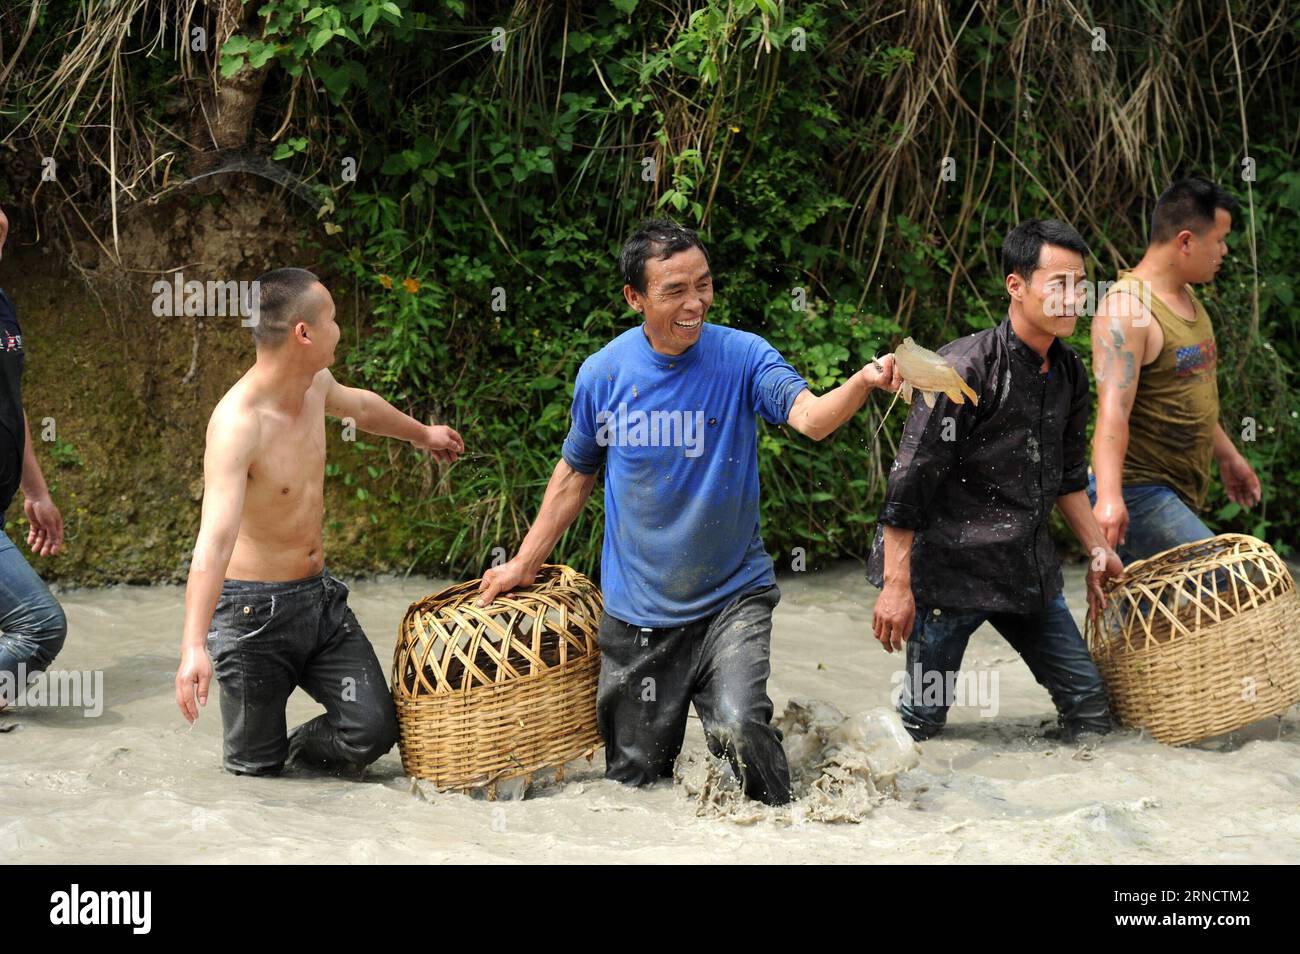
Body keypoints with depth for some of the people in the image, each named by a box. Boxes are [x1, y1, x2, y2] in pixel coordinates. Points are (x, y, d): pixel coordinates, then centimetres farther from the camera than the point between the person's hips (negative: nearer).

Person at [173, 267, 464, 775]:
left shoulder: (315, 385, 0)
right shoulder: (236, 423, -26)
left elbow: (359, 405, 26)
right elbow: (215, 539, -37)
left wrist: (422, 433, 46)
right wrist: (193, 648, -47)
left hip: (320, 595, 7)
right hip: (254, 610, -7)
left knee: (373, 730, -6)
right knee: (257, 767, 3)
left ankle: (303, 748, 24)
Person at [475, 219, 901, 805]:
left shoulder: (741, 357, -10)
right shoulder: (603, 373, -4)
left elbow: (810, 416, -28)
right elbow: (576, 471, 11)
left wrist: (863, 383, -48)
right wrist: (524, 564, 11)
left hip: (732, 597, -2)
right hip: (637, 612, 2)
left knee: (738, 727, -26)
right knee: (635, 780, 10)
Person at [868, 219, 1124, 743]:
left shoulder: (1069, 372, 8)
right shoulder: (965, 369, -17)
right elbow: (910, 479, -17)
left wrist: (1097, 548, 17)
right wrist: (896, 583, -18)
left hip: (1028, 571, 7)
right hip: (949, 566, -7)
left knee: (1090, 707, 5)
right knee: (923, 719, -2)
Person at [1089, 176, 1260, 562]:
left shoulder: (1186, 297, 14)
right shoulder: (1126, 309, -18)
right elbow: (1113, 412, -30)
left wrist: (1227, 456, 34)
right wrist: (1109, 497, -42)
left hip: (1179, 493, 10)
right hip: (1135, 493, -10)